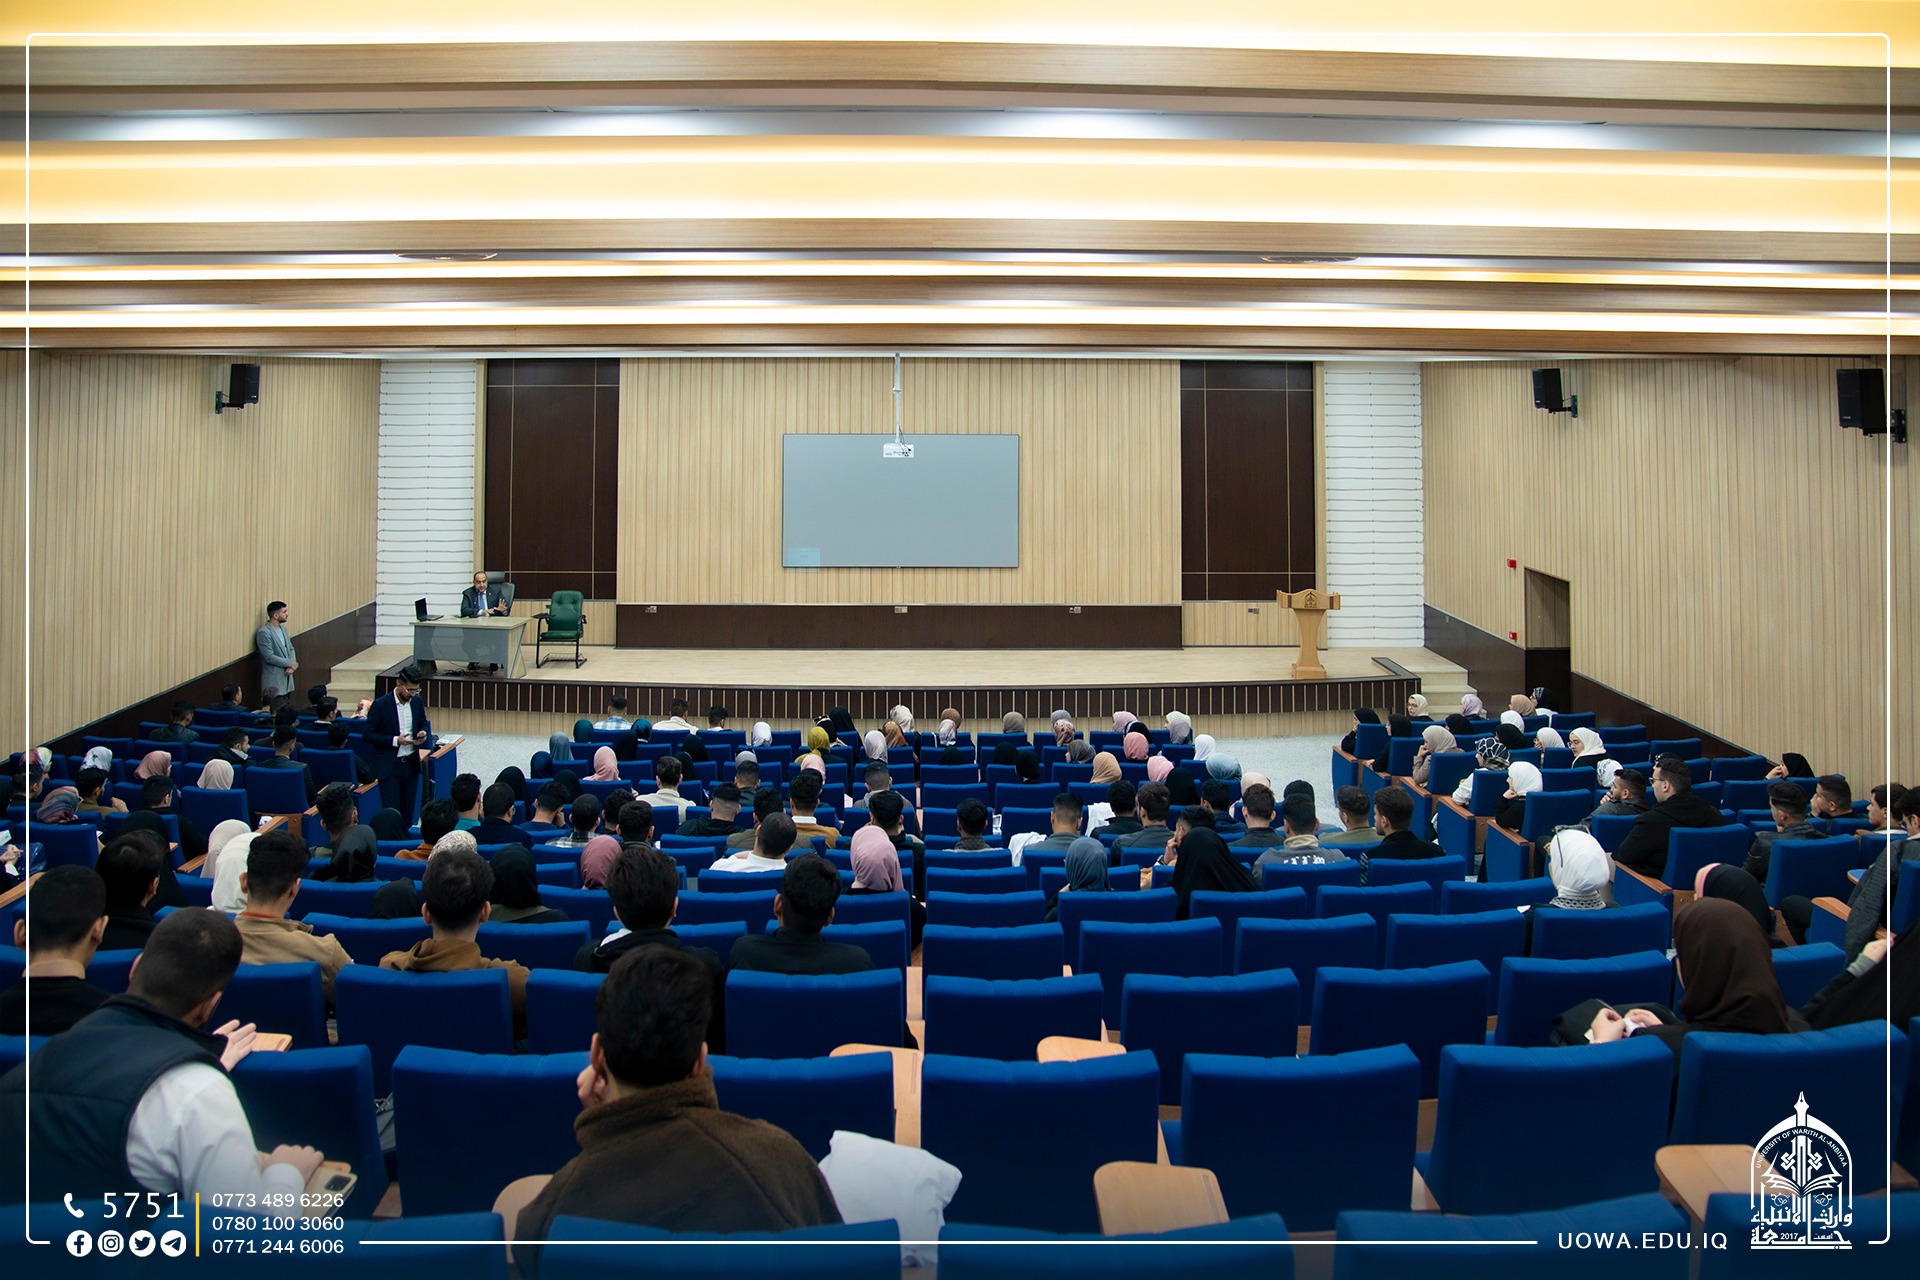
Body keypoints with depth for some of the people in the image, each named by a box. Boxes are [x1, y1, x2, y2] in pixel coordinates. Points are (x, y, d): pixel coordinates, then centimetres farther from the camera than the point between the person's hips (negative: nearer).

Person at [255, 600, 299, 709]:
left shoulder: (283, 628, 12)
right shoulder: (264, 633, -14)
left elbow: (291, 649, 15)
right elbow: (269, 657, -18)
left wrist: (292, 666, -3)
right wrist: (290, 663, -12)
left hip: (287, 676, 8)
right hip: (273, 681, -8)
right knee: (277, 712, -8)